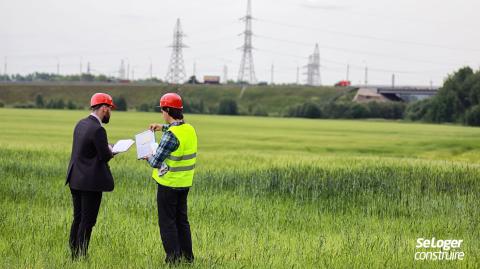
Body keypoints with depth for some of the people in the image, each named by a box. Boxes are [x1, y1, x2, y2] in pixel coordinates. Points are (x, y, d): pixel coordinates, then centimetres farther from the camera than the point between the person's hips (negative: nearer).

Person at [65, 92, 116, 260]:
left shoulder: (80, 124, 8)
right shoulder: (97, 130, -19)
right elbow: (105, 156, -18)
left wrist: (106, 149, 9)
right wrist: (110, 151, 3)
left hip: (75, 179, 8)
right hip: (91, 182, -8)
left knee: (78, 219, 15)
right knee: (87, 222, -1)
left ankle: (74, 255, 20)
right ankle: (81, 257, 2)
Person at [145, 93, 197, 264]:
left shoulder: (171, 135, -22)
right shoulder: (190, 129, 3)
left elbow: (156, 162, -20)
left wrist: (149, 158, 1)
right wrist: (163, 127, 29)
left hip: (168, 184, -8)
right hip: (184, 184, 8)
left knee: (167, 223, 1)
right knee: (182, 220, 17)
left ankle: (173, 258, 0)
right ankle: (187, 257, 21)